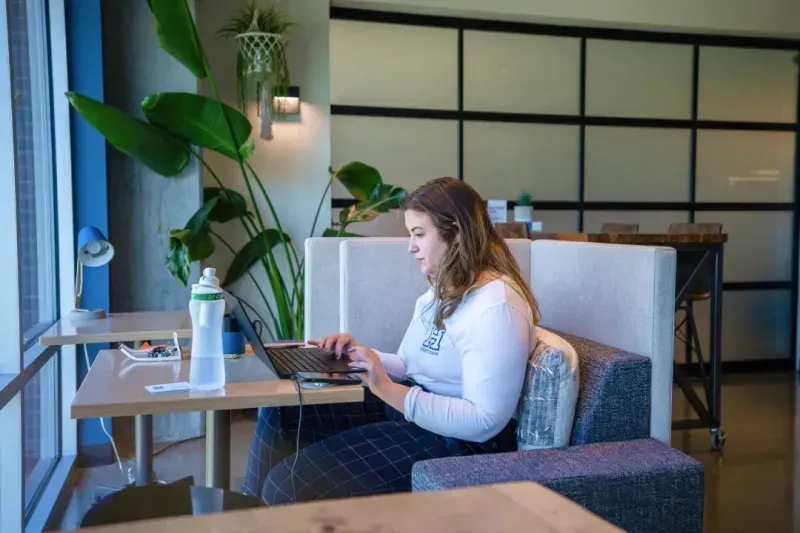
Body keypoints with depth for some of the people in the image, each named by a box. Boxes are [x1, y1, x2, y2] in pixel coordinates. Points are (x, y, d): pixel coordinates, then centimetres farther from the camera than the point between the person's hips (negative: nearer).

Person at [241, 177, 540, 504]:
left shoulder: (496, 307, -22)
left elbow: (485, 422, -26)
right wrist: (359, 355, -4)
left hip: (457, 443, -9)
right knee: (282, 411, 0)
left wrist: (387, 389, -28)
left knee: (291, 486, -17)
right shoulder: (445, 290, 10)